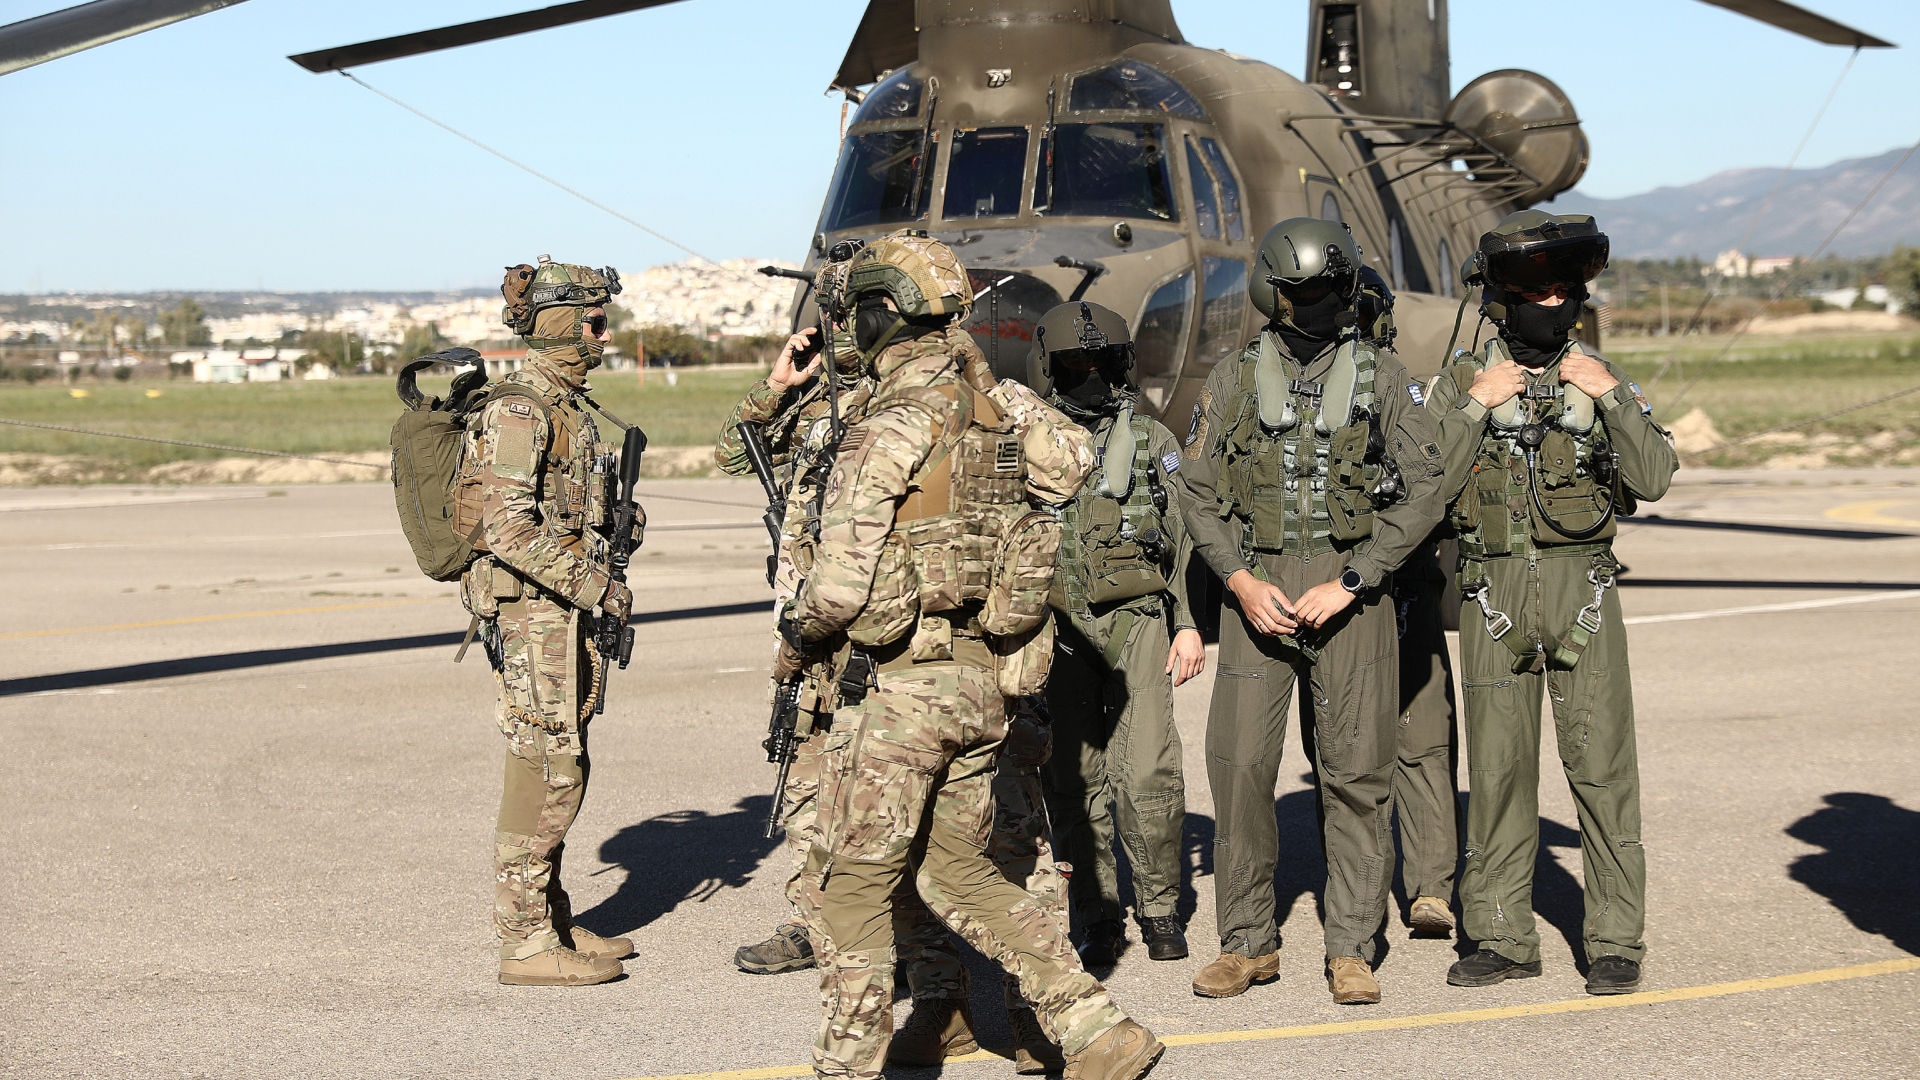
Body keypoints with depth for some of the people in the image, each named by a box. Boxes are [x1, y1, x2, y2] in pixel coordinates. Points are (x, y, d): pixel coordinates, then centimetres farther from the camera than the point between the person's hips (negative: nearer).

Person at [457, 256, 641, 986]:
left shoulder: (566, 406, 15)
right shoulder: (518, 411, -15)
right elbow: (507, 527, -22)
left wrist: (601, 587, 17)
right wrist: (590, 584, -20)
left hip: (566, 608, 10)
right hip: (533, 609, -10)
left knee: (560, 768, 13)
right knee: (546, 769, -7)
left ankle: (552, 923, 21)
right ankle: (525, 943, -2)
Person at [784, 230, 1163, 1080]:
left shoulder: (889, 432, -16)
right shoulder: (997, 417, 7)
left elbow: (840, 583, -18)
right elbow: (1070, 472, 26)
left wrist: (797, 638, 2)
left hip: (899, 685, -8)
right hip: (981, 682, 8)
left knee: (850, 882, 5)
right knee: (958, 872, 17)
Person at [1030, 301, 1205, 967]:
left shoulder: (1151, 441, 9)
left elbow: (1184, 538, 10)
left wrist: (1188, 624, 3)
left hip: (1136, 619, -1)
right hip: (1059, 630, 1)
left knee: (1147, 772, -11)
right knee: (1074, 780, 2)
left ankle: (1160, 907, 6)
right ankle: (1100, 917, 13)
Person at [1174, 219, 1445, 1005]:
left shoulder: (1381, 377, 4)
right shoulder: (1233, 382, 8)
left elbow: (1421, 491, -1)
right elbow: (1197, 492, 8)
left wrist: (1349, 582, -10)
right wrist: (1242, 581, -7)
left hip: (1350, 584, -1)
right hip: (1256, 584, 1)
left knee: (1357, 768, -2)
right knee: (1239, 762, -2)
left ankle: (1351, 950, 6)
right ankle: (1247, 942, 10)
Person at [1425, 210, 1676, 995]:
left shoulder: (1600, 380, 7)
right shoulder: (1461, 384, 6)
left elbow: (1654, 479, -5)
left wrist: (1612, 397, -14)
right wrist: (1474, 408, -12)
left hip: (1583, 594, 0)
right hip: (1495, 597, 0)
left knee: (1600, 767, -4)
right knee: (1499, 769, 4)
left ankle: (1615, 940, 3)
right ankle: (1503, 938, 13)